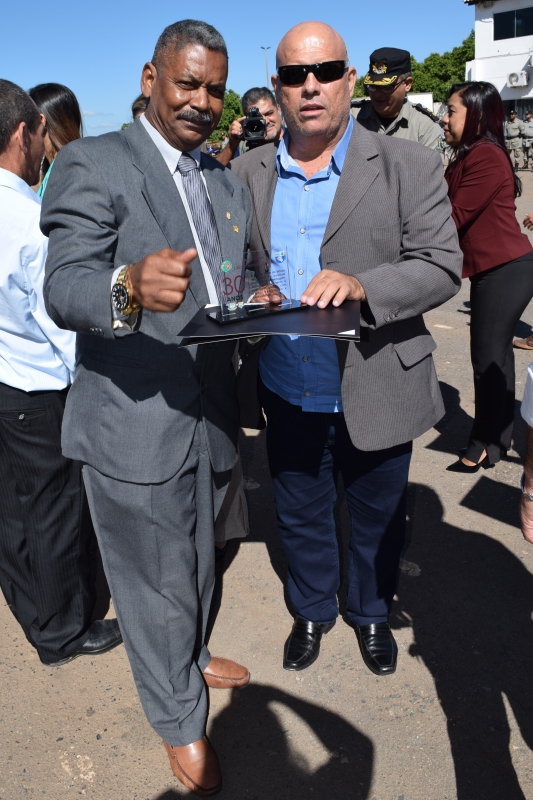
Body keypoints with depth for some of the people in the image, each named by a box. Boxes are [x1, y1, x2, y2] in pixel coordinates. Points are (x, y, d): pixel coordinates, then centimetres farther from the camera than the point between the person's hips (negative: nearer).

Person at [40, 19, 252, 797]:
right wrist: (130, 288, -44)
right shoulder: (93, 163, -10)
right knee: (155, 579, 11)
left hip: (210, 414, 7)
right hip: (134, 421, -7)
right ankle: (180, 719, 35)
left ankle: (191, 657, 53)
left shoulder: (229, 182, 14)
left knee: (199, 562, 26)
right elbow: (64, 288, -22)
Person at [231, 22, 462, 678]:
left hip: (375, 395, -2)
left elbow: (441, 266, -13)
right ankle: (312, 611, 49)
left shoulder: (409, 167, -7)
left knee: (377, 521, 19)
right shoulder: (248, 173, 2)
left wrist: (362, 287, -31)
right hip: (287, 396, 3)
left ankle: (371, 612, 48)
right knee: (300, 518, 21)